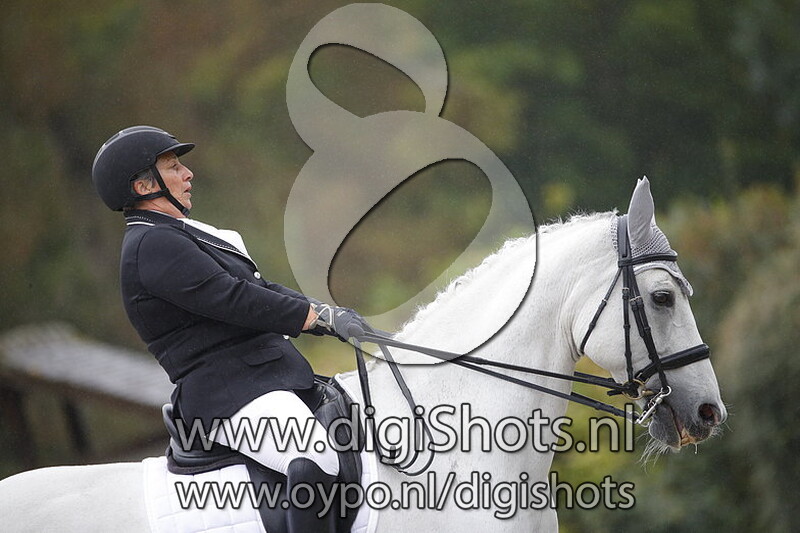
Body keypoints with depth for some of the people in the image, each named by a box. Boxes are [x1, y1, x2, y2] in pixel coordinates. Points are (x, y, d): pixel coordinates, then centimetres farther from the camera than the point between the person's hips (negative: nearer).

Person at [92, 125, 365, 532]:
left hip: (271, 371, 12)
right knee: (317, 461, -33)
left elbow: (259, 288, 19)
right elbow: (235, 300, -20)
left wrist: (326, 315, 7)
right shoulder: (153, 245, -13)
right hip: (229, 394, -12)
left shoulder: (178, 236, 21)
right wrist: (323, 317, -16)